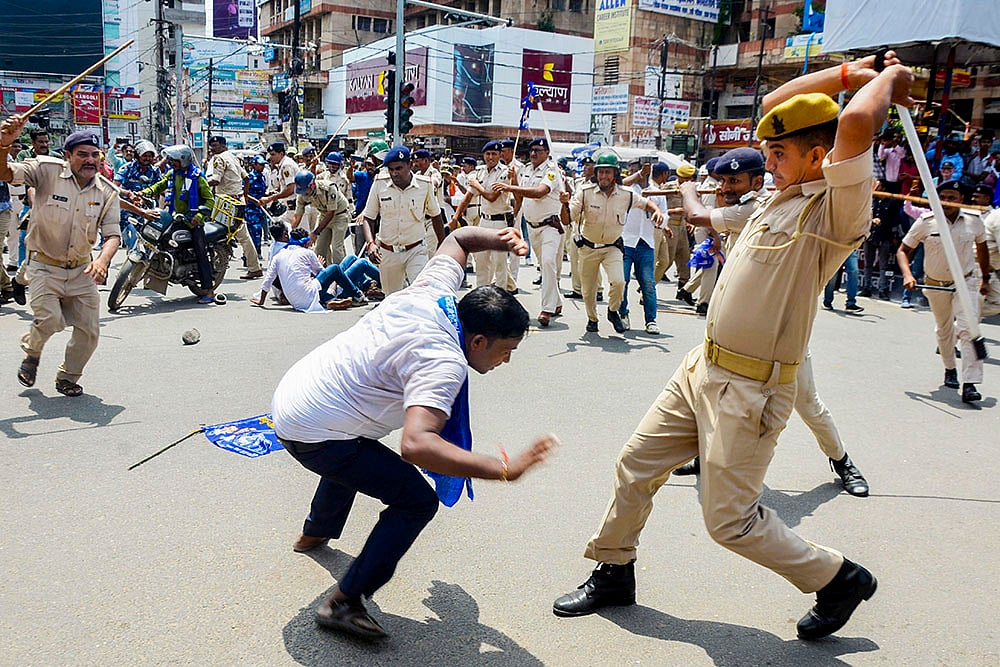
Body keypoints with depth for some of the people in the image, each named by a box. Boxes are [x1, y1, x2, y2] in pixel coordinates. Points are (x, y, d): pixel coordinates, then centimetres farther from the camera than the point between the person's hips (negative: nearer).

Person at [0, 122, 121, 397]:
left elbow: (113, 234, -7)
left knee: (89, 331, 3)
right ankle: (31, 352, 14)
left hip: (82, 271, 4)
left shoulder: (107, 191, -1)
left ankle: (68, 378, 29)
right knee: (50, 320, -22)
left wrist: (103, 259, -27)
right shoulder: (47, 171, -9)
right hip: (45, 266, -3)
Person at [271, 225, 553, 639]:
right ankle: (344, 602, -2)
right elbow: (416, 445, -42)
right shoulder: (443, 365, -27)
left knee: (356, 452, 39)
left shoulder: (434, 293, -3)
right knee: (417, 501, -7)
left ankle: (315, 532, 62)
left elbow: (458, 238, 17)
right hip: (315, 434, -9)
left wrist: (498, 238, 1)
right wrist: (504, 469, -42)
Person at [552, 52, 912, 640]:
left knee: (732, 520, 0)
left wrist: (889, 78, -12)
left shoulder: (839, 208, -16)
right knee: (636, 467, 14)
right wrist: (850, 71, 13)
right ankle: (614, 574, 34)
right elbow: (773, 104, 19)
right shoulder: (791, 189, 9)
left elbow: (856, 122, -33)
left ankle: (839, 579, 24)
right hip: (703, 369, 9)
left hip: (751, 390, -9)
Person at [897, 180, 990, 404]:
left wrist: (985, 279, 15)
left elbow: (982, 248, 12)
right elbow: (903, 250, -6)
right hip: (935, 284, 1)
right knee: (943, 330, 17)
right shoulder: (926, 222, -12)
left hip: (965, 282, -1)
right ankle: (949, 369, 42)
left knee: (969, 329, -17)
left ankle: (969, 384, -18)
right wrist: (907, 274, -23)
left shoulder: (974, 221, -7)